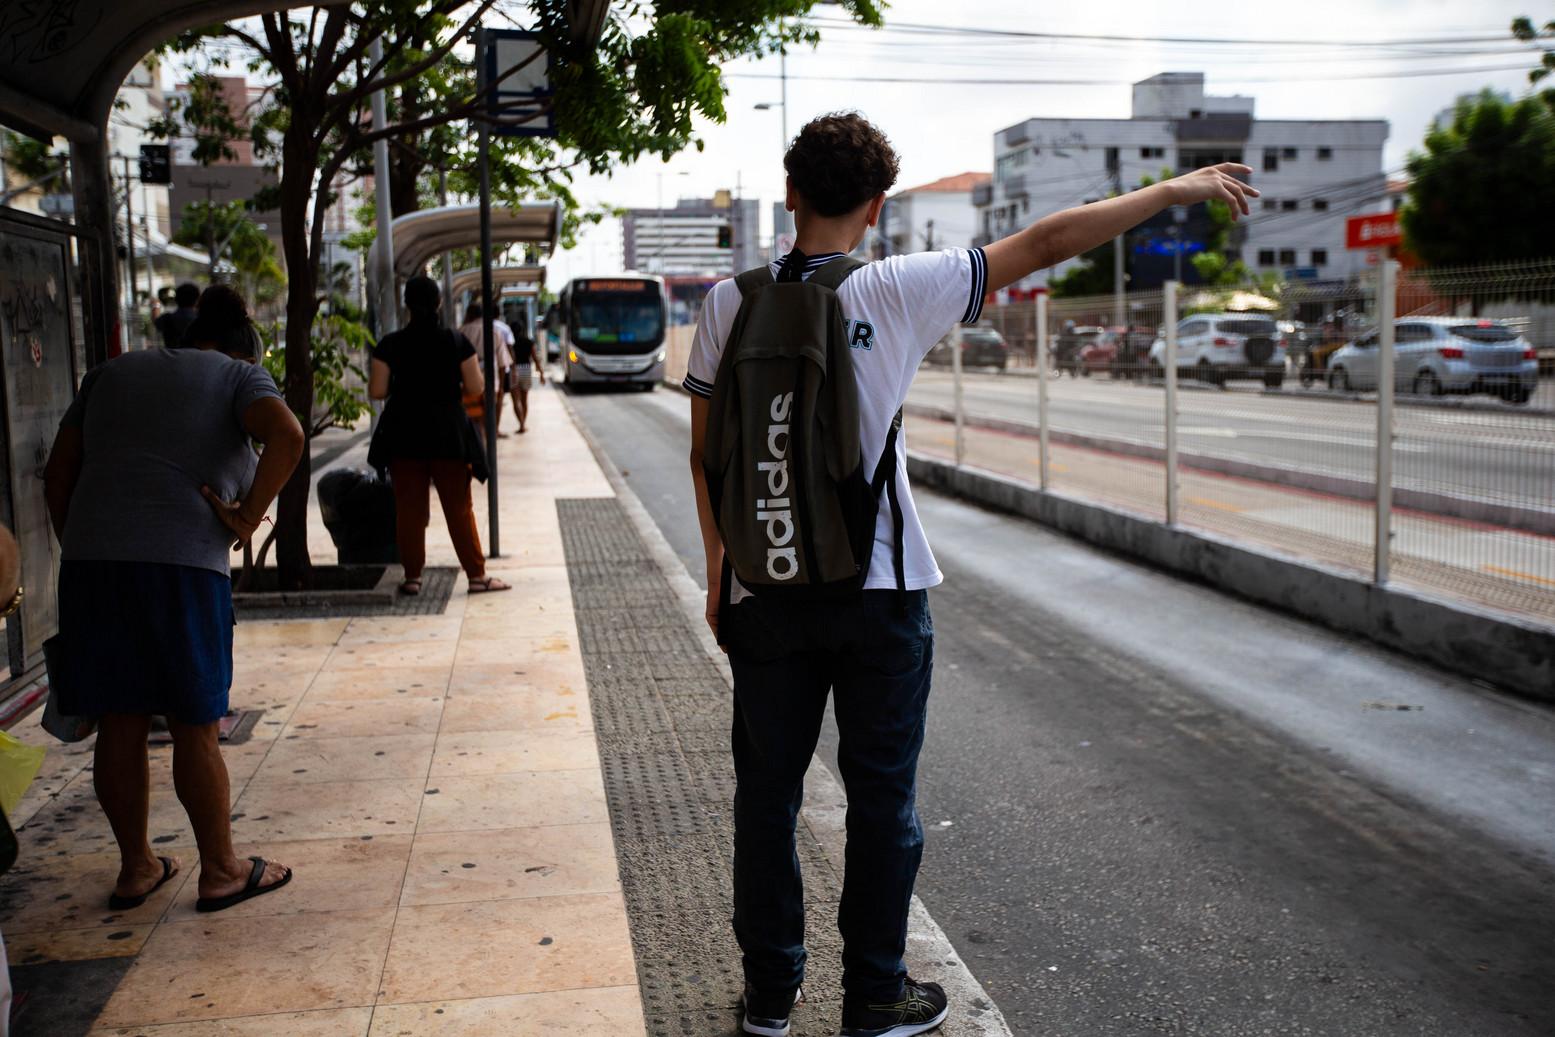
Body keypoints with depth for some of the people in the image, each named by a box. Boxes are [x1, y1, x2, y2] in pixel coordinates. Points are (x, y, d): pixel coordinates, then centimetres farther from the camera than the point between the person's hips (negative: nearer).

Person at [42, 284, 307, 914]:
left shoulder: (109, 375, 24)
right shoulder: (238, 375, 9)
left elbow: (57, 475, 18)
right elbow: (287, 436, -13)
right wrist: (248, 516, -7)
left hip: (89, 560, 5)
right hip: (181, 562, -4)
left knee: (119, 725, 13)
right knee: (195, 727, 5)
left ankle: (135, 868, 24)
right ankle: (220, 872, 16)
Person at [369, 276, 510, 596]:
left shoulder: (390, 344, -4)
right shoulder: (456, 341, -5)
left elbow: (377, 391, -6)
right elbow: (475, 387, -5)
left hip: (404, 435, 0)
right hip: (448, 434, 0)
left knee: (408, 507, 8)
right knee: (459, 506, 6)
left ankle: (412, 576, 11)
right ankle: (476, 574, 7)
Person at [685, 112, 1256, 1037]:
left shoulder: (731, 302, -2)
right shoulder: (896, 292, -8)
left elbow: (707, 456, 2)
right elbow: (1046, 243, -3)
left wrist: (719, 567, 14)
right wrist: (1178, 190, 8)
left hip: (765, 590, 2)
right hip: (879, 590, -2)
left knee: (766, 792, 14)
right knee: (883, 796, 11)